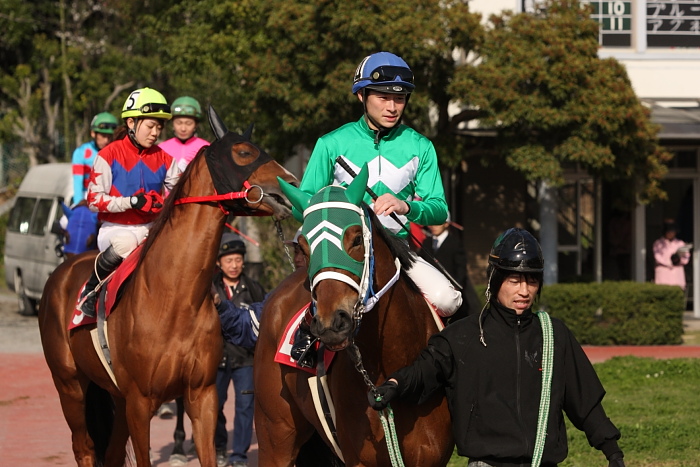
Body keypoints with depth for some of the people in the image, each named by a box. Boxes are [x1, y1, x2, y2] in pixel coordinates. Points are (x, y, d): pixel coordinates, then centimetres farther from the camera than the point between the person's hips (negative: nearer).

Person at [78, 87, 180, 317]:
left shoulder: (164, 160, 7)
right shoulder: (109, 155, -6)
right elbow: (94, 199, -10)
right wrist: (132, 201, -22)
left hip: (151, 228, 5)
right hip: (116, 227, -5)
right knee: (125, 243, -40)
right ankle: (90, 289, -15)